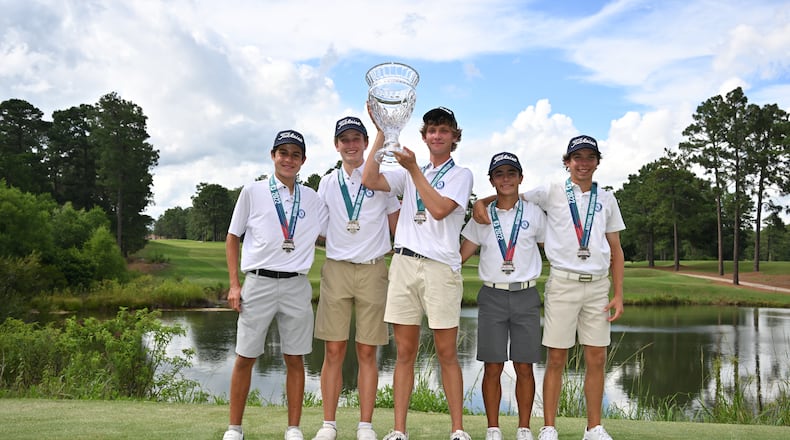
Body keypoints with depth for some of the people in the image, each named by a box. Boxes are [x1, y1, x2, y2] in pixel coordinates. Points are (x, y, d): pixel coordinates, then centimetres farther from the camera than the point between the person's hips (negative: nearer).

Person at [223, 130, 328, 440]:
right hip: (258, 283, -2)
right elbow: (232, 239, 8)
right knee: (245, 358, 2)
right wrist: (234, 285, 0)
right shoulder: (252, 192, 4)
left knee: (295, 359, 4)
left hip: (297, 285, 2)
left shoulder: (312, 199, 10)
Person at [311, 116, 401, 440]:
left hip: (372, 270, -1)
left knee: (367, 352, 2)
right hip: (335, 269, 2)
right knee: (333, 351, 0)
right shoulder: (327, 183, 12)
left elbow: (397, 226, 10)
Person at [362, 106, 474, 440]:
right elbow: (369, 181, 3)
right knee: (405, 352, 4)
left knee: (447, 353, -1)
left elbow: (439, 209, -9)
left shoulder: (461, 174, 8)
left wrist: (414, 169, -7)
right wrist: (382, 132, 2)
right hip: (404, 262, 4)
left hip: (441, 266, -3)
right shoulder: (409, 173, 19)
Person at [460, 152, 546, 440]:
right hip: (492, 295, 0)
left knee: (524, 367, 2)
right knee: (492, 367, 1)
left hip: (526, 296, 0)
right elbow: (461, 255, 9)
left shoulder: (534, 214, 6)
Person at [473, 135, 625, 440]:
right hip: (563, 282, -3)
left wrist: (618, 295, 8)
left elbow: (615, 250, 14)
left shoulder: (606, 200, 13)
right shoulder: (552, 193, 5)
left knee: (596, 360, 4)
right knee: (556, 359, -1)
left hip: (598, 285, 3)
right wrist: (481, 202, -9)